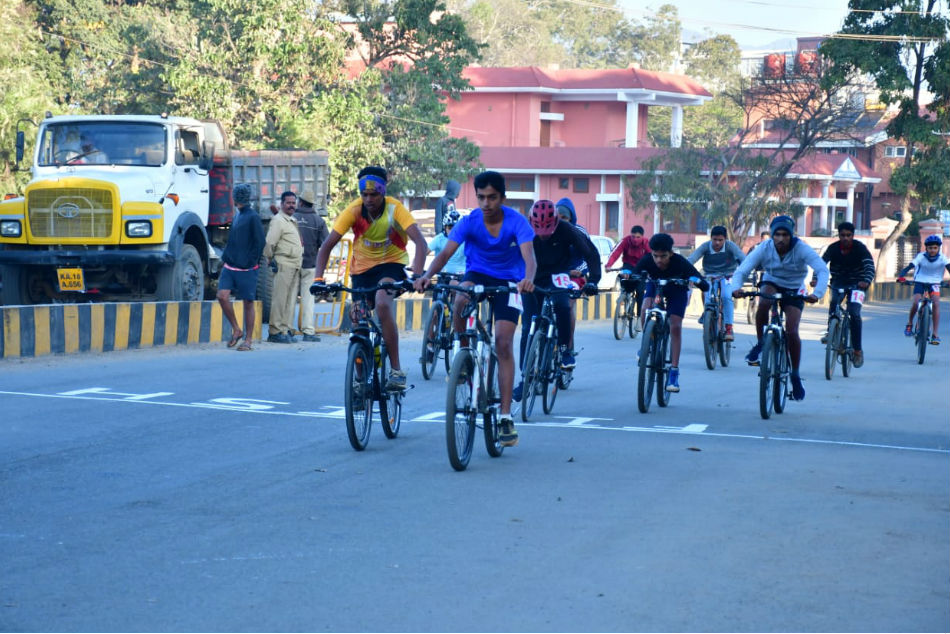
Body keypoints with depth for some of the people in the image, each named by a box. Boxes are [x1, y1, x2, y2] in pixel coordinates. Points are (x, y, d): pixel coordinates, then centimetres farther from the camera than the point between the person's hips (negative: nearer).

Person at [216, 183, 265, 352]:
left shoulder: (253, 217, -7)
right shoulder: (238, 215, 14)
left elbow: (260, 242, -9)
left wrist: (250, 263, -11)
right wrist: (226, 257, 12)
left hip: (246, 268, -7)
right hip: (230, 265, 7)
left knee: (248, 303, 1)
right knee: (222, 296, -8)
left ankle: (248, 340, 9)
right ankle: (237, 330, 8)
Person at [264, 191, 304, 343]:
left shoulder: (293, 221, 21)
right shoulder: (278, 220, -7)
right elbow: (269, 243, -13)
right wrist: (271, 260, -8)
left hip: (295, 266, 9)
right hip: (283, 265, -9)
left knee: (290, 300, 9)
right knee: (279, 299, -8)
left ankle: (285, 330, 14)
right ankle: (275, 332, -6)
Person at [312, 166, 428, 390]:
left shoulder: (394, 208, -22)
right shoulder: (354, 210, -17)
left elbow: (420, 242, -31)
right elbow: (328, 245, -17)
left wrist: (416, 275, -46)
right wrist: (318, 279, -30)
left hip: (391, 263, -3)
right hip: (362, 268, 3)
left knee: (382, 303, -31)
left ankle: (396, 369, -25)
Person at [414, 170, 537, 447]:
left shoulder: (516, 222, -19)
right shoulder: (469, 222, -16)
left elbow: (529, 256, -32)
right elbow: (446, 252, -26)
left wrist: (528, 279, -55)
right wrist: (427, 276, -45)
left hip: (508, 280, -1)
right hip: (477, 274, 1)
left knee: (503, 342, -12)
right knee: (460, 303, -35)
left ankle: (505, 416, -9)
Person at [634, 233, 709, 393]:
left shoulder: (680, 262, -37)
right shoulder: (647, 260, -33)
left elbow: (705, 286, -38)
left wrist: (696, 281, -60)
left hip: (677, 290, -1)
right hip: (655, 286, 1)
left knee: (675, 327, -14)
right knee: (646, 310, -28)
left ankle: (674, 371, -8)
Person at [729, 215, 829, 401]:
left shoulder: (801, 249, -23)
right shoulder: (764, 248, -19)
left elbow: (823, 270, -32)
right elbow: (742, 270, -21)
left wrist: (817, 293, -48)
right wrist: (736, 287, -42)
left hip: (794, 291, -1)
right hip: (771, 283, 1)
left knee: (792, 331, -15)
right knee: (764, 303, -35)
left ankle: (795, 376, 2)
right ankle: (760, 343, -13)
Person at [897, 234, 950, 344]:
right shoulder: (921, 257, -15)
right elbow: (908, 267, -23)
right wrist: (901, 277, -42)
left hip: (934, 283, 1)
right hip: (920, 282, -1)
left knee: (936, 303, -21)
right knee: (915, 302, -23)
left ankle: (934, 334, -18)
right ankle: (909, 324, 5)